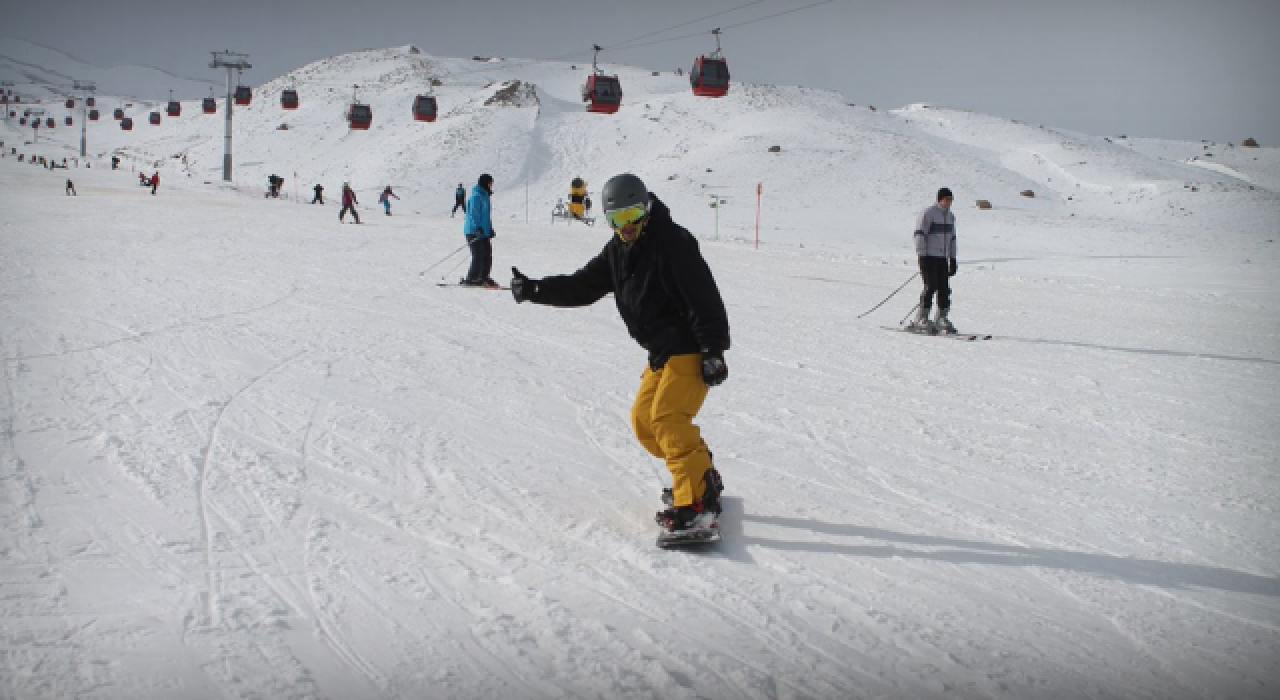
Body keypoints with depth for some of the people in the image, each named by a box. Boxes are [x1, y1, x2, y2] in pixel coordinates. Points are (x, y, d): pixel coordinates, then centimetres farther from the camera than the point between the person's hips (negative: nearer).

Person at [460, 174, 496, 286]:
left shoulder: (484, 195, 18)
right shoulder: (477, 196, -12)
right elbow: (474, 214, -20)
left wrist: (490, 229, 26)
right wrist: (477, 228, -29)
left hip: (484, 231, 10)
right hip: (475, 231, -10)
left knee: (487, 255, 11)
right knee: (479, 256, -11)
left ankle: (483, 277, 21)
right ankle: (471, 279, -5)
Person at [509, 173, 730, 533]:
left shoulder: (673, 242, -17)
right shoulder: (618, 250, 9)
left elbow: (705, 299, -21)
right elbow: (582, 287, 12)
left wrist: (714, 351, -24)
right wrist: (534, 289, 2)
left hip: (691, 350, -9)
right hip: (661, 352, 10)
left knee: (666, 417, -19)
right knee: (644, 420, 10)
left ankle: (696, 502, -18)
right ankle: (703, 478, 22)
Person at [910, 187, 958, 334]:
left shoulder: (950, 217, 16)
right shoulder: (928, 214, -7)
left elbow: (951, 238, 23)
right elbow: (919, 235, -11)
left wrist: (953, 260, 18)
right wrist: (922, 257, -17)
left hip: (942, 258, 7)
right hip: (929, 257, -7)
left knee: (944, 288, 3)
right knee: (931, 287, -13)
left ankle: (941, 319, 12)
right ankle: (921, 320, -8)